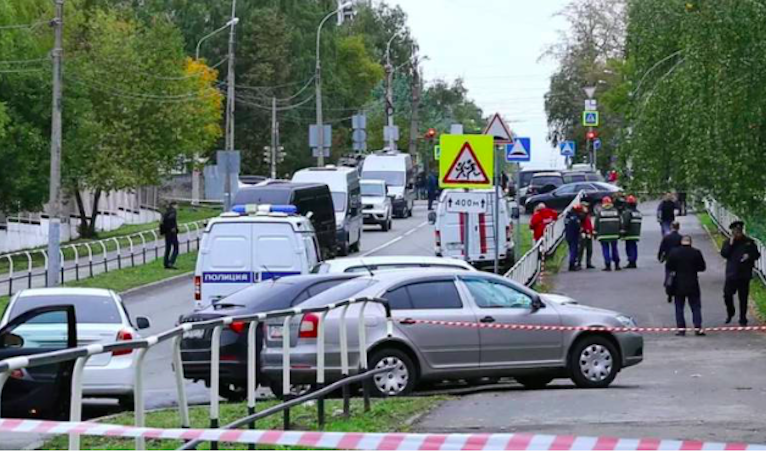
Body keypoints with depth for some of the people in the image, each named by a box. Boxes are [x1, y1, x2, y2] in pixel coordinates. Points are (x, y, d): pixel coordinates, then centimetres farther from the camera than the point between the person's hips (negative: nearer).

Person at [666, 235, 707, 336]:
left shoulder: (674, 252, -7)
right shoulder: (696, 253, -7)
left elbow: (668, 267, -2)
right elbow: (702, 267, -1)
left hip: (679, 285, 0)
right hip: (693, 285, 0)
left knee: (679, 307, 8)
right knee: (696, 307, 7)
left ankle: (681, 328, 3)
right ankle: (697, 327, 0)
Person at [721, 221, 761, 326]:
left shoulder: (749, 242, 5)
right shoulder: (728, 242, 5)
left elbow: (757, 254, 9)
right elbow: (724, 254, -8)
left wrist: (749, 256, -12)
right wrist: (731, 244, -16)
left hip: (744, 274, 0)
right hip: (732, 273, 0)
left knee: (743, 297, 4)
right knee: (727, 294, -8)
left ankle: (743, 319, 13)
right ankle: (730, 313, 17)